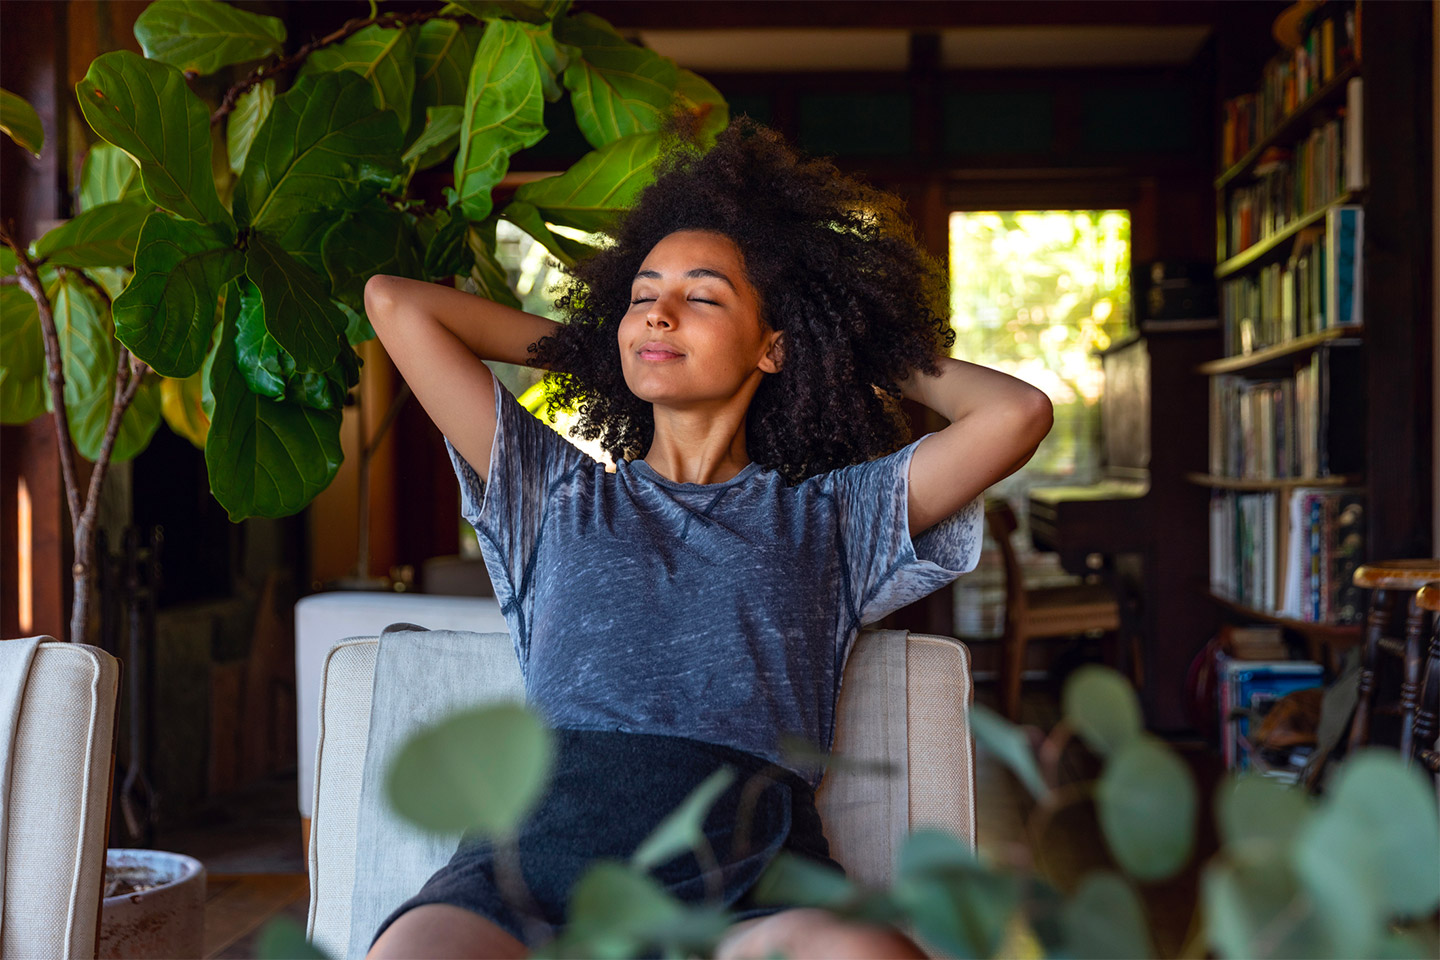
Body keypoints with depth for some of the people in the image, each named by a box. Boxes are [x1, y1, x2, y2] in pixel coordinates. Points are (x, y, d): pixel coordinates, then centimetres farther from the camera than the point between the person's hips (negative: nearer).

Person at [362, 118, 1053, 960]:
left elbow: (1018, 414, 15)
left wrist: (876, 355, 31)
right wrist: (584, 344, 38)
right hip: (544, 844, 1)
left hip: (754, 876, 0)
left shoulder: (827, 516, 24)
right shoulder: (560, 494, 26)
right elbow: (394, 303, 28)